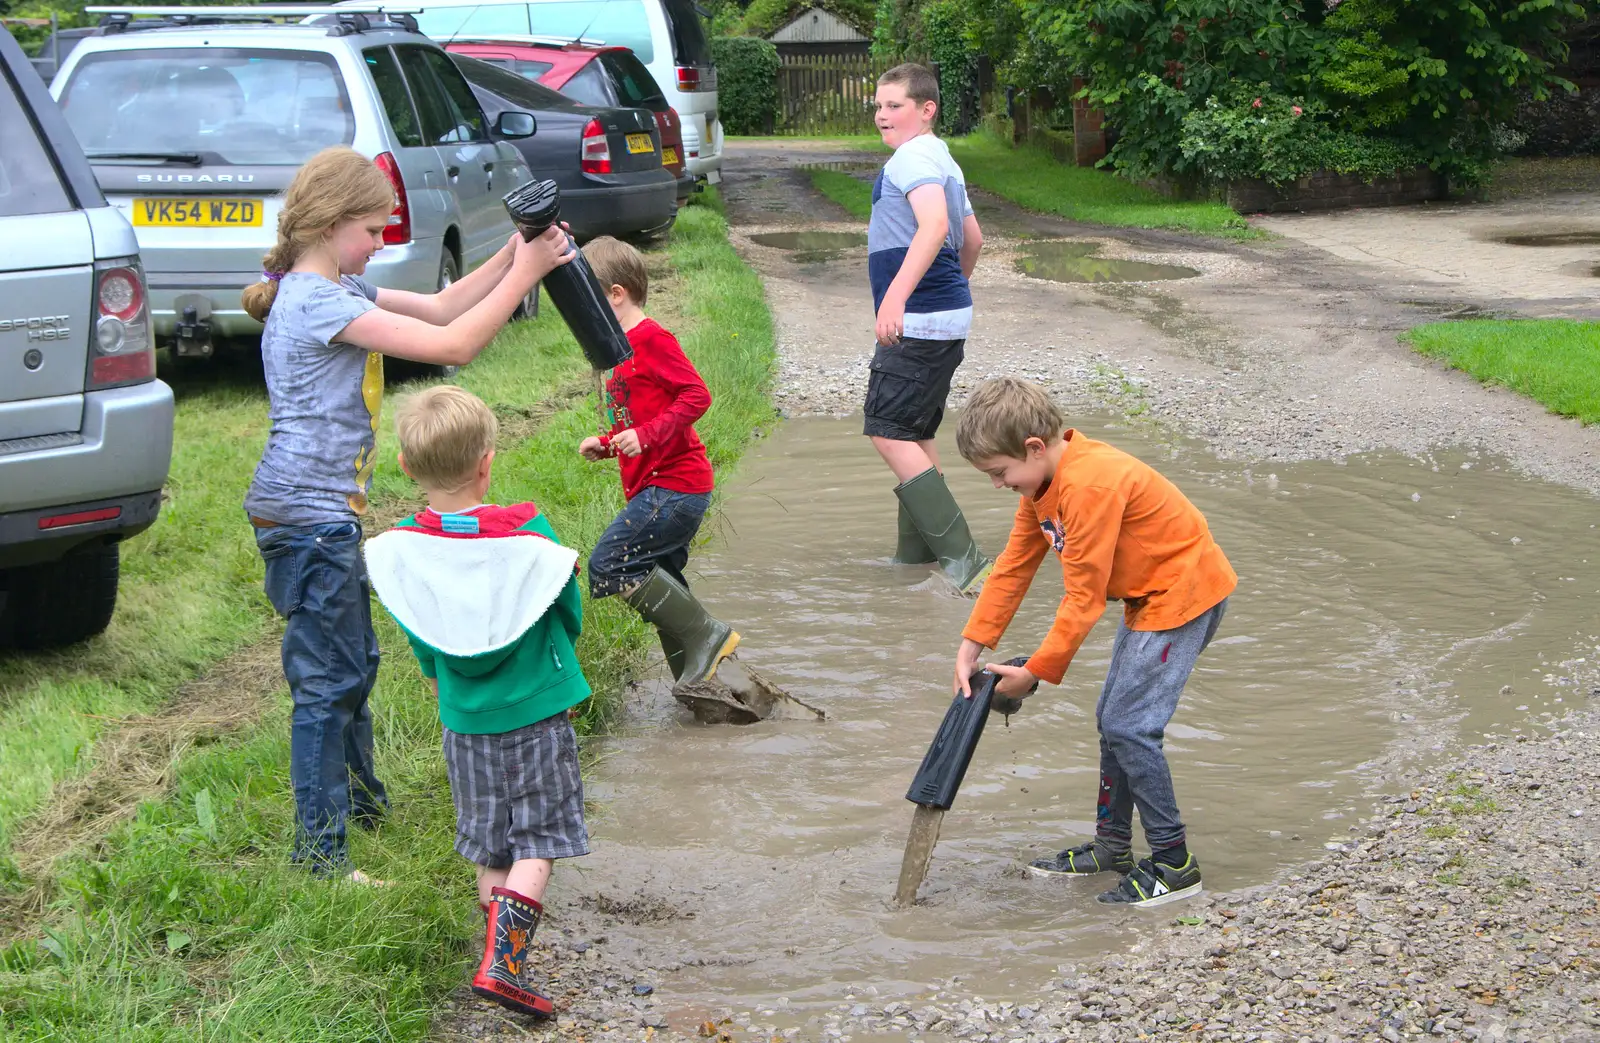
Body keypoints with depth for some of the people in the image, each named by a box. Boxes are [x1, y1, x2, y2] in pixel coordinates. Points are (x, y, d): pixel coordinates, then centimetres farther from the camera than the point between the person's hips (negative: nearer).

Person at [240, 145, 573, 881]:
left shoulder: (339, 290, 12)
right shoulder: (315, 301, -20)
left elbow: (437, 309, 14)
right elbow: (452, 345, -23)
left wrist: (513, 254, 2)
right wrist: (524, 273, -15)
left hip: (328, 510, 11)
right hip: (307, 513, -11)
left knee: (354, 661, 23)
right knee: (327, 681, -5)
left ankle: (362, 803, 39)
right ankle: (321, 853, 1)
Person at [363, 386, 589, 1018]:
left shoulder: (401, 549, -10)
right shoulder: (528, 536, -17)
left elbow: (416, 635, 5)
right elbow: (569, 615, -2)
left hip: (463, 722, 3)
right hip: (537, 713, -3)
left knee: (489, 845, 18)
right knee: (538, 842, 3)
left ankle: (499, 939, 26)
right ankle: (503, 963, -10)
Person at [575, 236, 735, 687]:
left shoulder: (653, 340, -12)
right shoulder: (625, 348, 20)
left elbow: (696, 395, -20)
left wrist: (645, 435, -27)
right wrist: (606, 443, 14)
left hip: (674, 486, -11)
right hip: (655, 487, 11)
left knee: (609, 565, -16)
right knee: (659, 586, 13)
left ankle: (707, 636, -12)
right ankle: (698, 679, 17)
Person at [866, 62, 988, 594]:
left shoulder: (913, 157, -12)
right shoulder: (942, 161, 20)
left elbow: (934, 224, -29)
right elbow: (973, 238, 29)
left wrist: (896, 296, -38)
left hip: (920, 322, -11)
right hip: (947, 317, 11)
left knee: (889, 433, -10)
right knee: (916, 435, 16)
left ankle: (961, 557, -16)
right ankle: (916, 555, 23)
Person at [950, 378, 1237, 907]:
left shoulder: (1091, 485, -30)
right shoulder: (1042, 479, 1)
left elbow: (1084, 596, -25)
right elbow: (1013, 566, 6)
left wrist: (1036, 672, -17)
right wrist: (971, 645, 0)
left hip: (1185, 593, -10)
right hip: (1148, 597, 11)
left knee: (1129, 725, -13)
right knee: (1113, 720, 15)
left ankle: (1175, 864, -4)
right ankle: (1112, 847, 28)